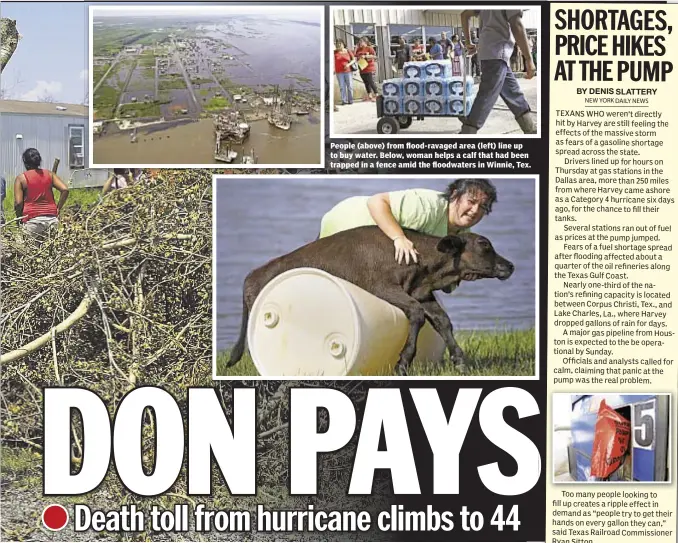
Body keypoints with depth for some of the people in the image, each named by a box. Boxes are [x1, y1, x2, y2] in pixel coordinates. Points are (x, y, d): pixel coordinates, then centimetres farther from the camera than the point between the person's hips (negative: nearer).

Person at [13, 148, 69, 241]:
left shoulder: (21, 178, 2)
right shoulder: (49, 174, 10)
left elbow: (18, 203, -5)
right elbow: (65, 190, -1)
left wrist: (19, 218, 10)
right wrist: (58, 208, 7)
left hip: (32, 219, -3)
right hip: (51, 218, 3)